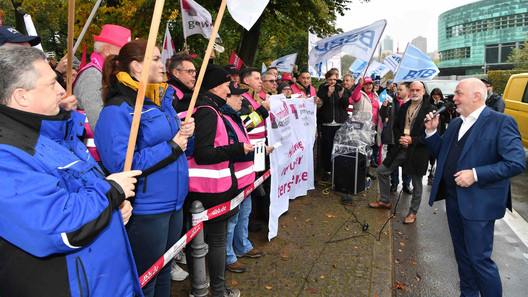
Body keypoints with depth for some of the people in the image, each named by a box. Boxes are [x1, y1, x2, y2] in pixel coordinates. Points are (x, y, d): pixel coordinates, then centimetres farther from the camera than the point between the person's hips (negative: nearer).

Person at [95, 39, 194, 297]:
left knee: (164, 272, 23)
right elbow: (122, 165, -24)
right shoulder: (118, 109, -15)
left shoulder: (162, 100, 11)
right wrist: (172, 146, -19)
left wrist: (185, 133, -3)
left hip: (174, 202, 8)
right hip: (145, 209, -8)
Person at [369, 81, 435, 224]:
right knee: (382, 171, 8)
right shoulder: (404, 107, 8)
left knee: (417, 183, 7)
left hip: (417, 151, -5)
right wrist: (401, 138, -4)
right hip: (402, 148, 6)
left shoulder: (429, 110, -10)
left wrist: (412, 140, -19)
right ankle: (385, 201, 26)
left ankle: (413, 212, 26)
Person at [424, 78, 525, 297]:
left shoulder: (501, 122, -12)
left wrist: (476, 174, -25)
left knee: (479, 258, -1)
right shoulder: (455, 124, 11)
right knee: (462, 254, 20)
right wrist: (432, 131, 0)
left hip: (479, 202, -7)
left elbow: (517, 163, -19)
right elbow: (440, 154, 16)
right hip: (453, 197, 8)